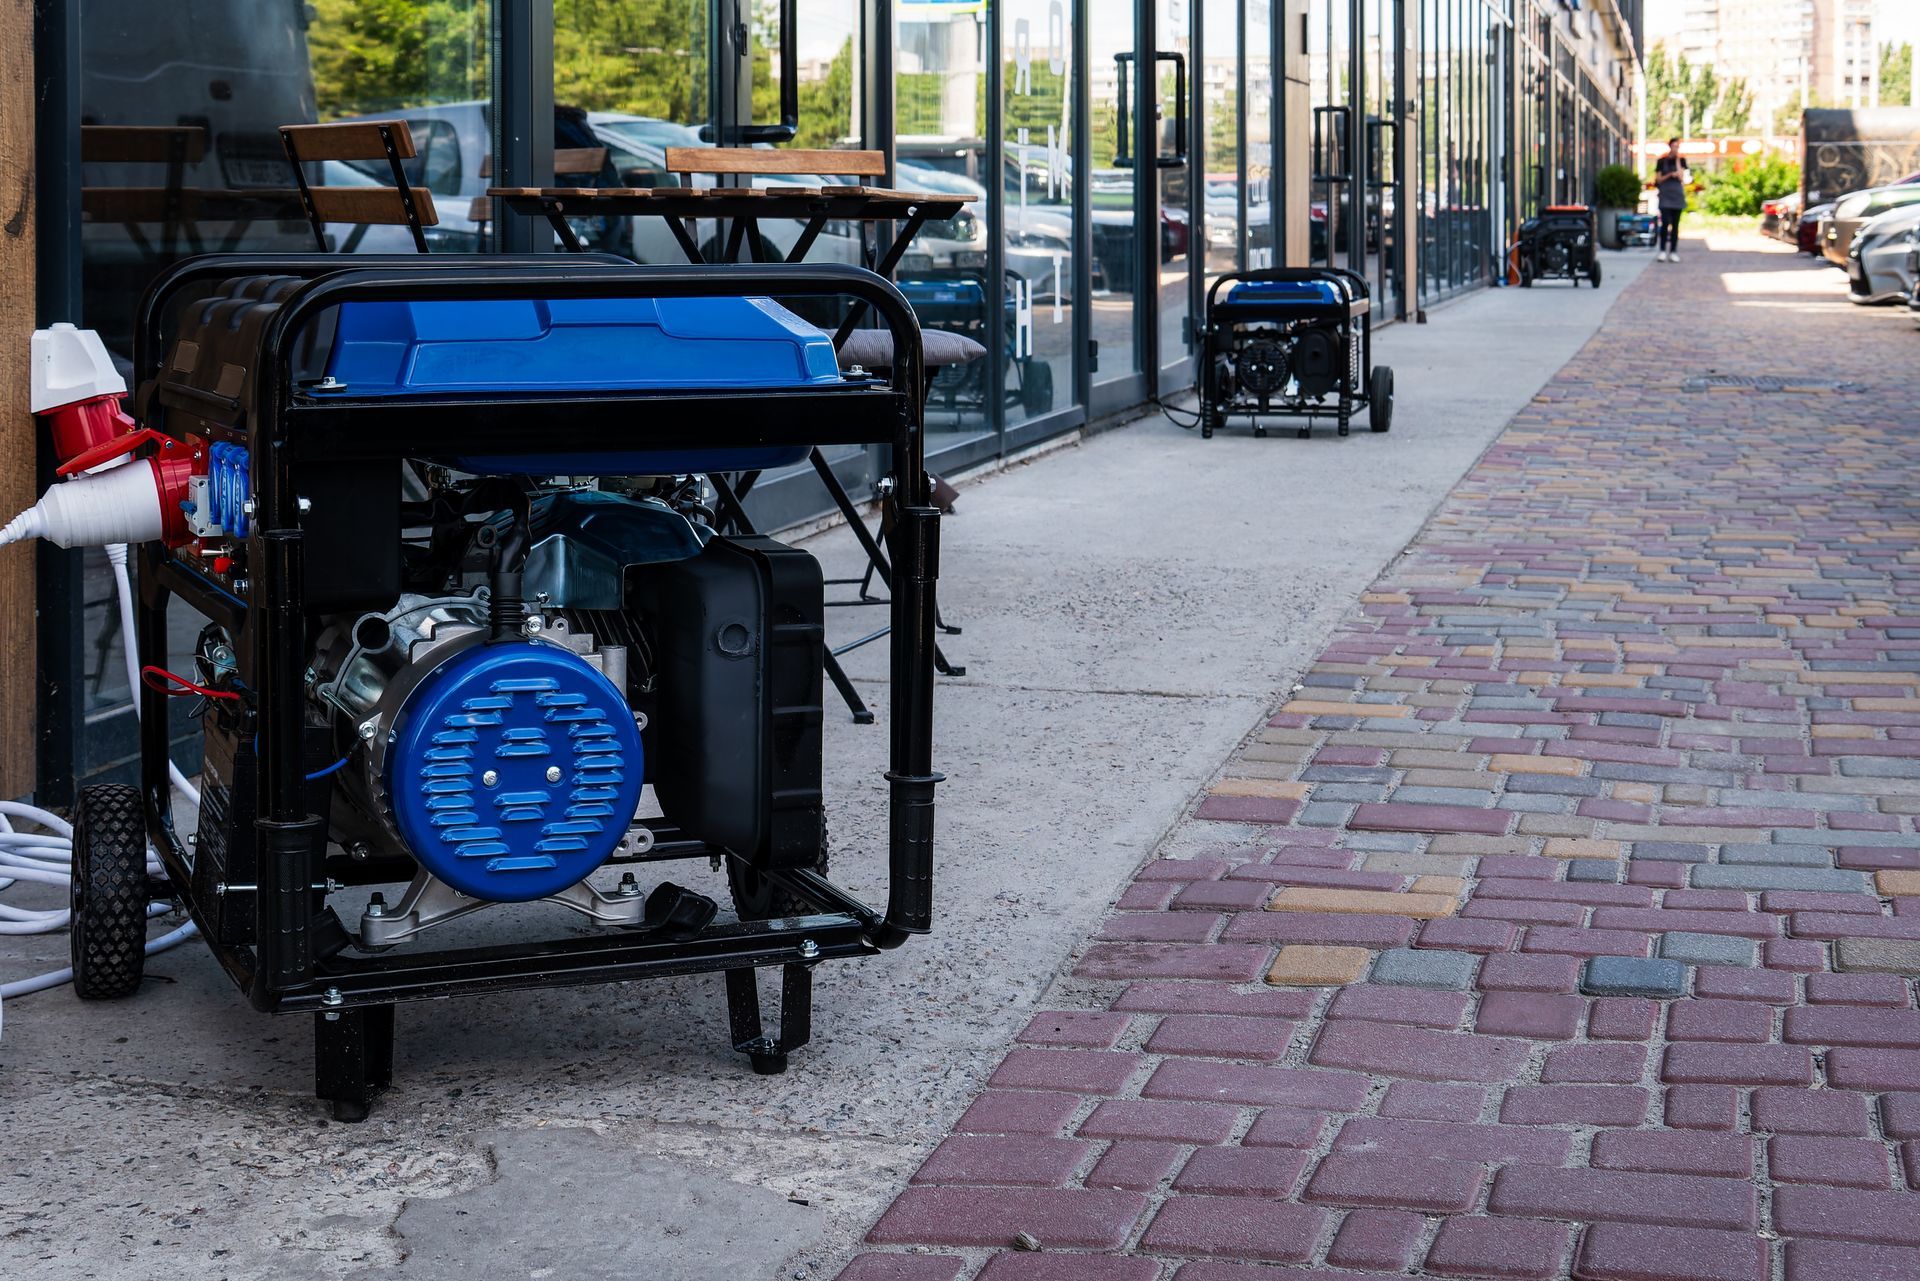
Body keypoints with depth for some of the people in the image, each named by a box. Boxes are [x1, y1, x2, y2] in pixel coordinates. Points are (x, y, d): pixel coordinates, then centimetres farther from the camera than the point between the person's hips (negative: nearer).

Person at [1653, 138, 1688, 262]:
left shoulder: (1681, 161, 8)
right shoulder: (1662, 161, 5)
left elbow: (1681, 177, -5)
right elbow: (1658, 179, 3)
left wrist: (1677, 161, -6)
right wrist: (1670, 175, -13)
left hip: (1677, 195, 2)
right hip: (1665, 195, -2)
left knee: (1675, 224, 2)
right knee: (1665, 223, -14)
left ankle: (1673, 252, 5)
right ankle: (1662, 251, -12)